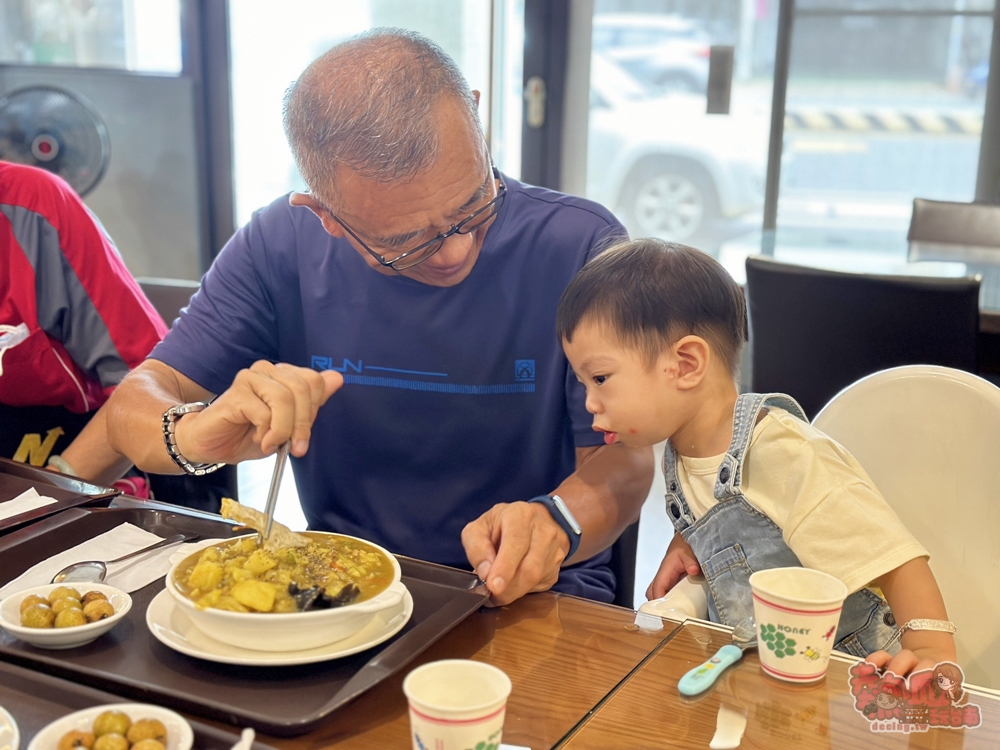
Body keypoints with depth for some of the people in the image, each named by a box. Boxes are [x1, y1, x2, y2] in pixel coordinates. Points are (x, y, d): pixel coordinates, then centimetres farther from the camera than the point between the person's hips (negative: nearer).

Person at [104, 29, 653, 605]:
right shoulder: (280, 248, -5)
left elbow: (624, 457, -10)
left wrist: (555, 522, -32)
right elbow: (136, 405, -3)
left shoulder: (581, 247, -12)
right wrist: (193, 435, -27)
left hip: (533, 599, -1)